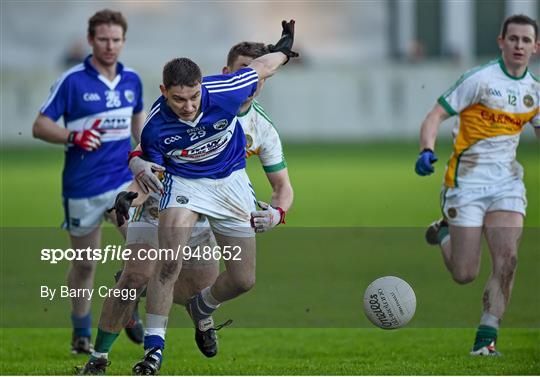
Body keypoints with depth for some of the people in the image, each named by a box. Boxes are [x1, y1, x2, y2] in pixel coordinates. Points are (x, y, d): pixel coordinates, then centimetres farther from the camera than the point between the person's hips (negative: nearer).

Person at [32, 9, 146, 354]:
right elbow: (40, 126, -9)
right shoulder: (72, 81, -10)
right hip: (82, 186, -3)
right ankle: (82, 334, 25)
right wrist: (74, 136, -25)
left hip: (124, 179, 3)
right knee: (85, 263, 8)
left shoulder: (132, 80, 4)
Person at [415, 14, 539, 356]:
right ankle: (444, 233, 29)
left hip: (507, 184, 4)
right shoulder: (481, 79, -10)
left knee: (507, 257, -17)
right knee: (464, 275, -5)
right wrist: (427, 151, -27)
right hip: (468, 183, -4)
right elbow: (437, 115, -11)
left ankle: (487, 336, -7)